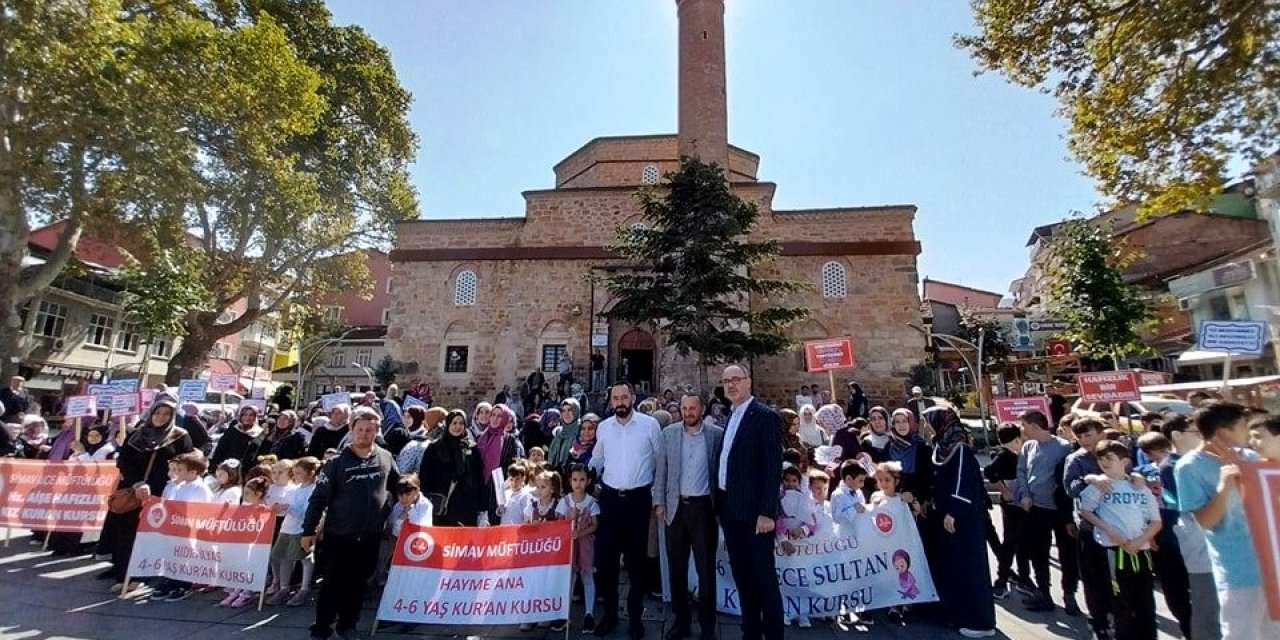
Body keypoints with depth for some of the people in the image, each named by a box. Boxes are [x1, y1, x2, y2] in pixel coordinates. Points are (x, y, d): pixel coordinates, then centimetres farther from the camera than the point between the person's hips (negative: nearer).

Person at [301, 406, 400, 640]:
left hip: (371, 537, 3)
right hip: (339, 535, -2)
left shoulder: (386, 458, -2)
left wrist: (389, 509, 8)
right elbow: (319, 497, -7)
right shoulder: (338, 461, -9)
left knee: (358, 583, 14)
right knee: (333, 583, 5)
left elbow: (397, 486, 13)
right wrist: (308, 530, -6)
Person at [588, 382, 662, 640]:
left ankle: (635, 616, 27)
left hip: (638, 498, -2)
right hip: (610, 497, 3)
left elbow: (661, 461, 2)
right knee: (605, 557, 7)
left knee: (636, 558, 9)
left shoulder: (650, 424, -7)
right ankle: (609, 612, 27)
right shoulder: (603, 427, 2)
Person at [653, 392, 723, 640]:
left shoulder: (717, 434, -4)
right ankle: (681, 620, 30)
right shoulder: (668, 433, 2)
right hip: (676, 507, 2)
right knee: (676, 568, 13)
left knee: (706, 569, 7)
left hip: (704, 507, -2)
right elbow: (661, 471, 5)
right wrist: (659, 502, 1)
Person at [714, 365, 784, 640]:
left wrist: (767, 512, -20)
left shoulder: (766, 416, -11)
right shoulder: (730, 418, 12)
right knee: (741, 575, 17)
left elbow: (773, 467, -16)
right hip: (729, 508, 8)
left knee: (764, 577, 3)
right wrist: (720, 503, 12)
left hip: (754, 509, -8)